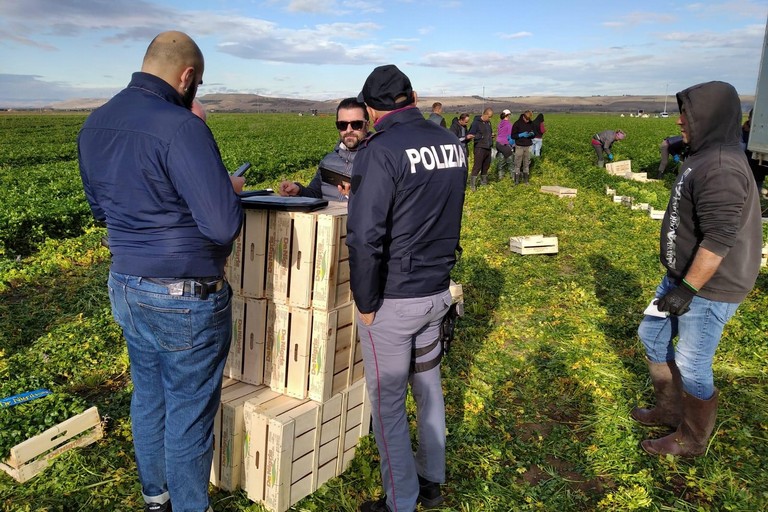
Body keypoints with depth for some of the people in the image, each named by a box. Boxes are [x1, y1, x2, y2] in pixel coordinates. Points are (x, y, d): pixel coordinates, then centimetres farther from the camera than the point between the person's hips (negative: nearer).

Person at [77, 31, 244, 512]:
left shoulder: (95, 124, 5)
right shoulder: (181, 127, -22)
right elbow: (223, 227, -26)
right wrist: (230, 190, -6)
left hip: (126, 287, 8)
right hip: (185, 300, -8)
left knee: (148, 396, 23)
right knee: (189, 412, 10)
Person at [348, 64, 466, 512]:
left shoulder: (382, 150, -18)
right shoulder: (452, 142, 3)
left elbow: (365, 237, -24)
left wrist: (366, 303, -12)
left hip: (394, 298, -7)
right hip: (439, 291, 7)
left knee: (388, 403, 9)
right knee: (429, 387, 22)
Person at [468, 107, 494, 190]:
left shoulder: (488, 122, 15)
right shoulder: (476, 122, -10)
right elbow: (471, 135, -15)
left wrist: (491, 135, 7)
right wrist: (481, 137, -21)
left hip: (488, 148, 8)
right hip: (479, 148, -8)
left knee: (486, 165, 14)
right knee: (477, 166, -9)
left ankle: (484, 181, 27)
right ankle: (473, 184, -5)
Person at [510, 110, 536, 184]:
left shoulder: (531, 123, 7)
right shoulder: (517, 123, -6)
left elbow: (534, 134, 18)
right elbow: (513, 136, -5)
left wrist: (532, 134, -6)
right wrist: (521, 135, -19)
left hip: (528, 146, 4)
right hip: (519, 146, -4)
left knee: (527, 164, 7)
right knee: (518, 164, -3)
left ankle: (526, 180, 15)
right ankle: (516, 181, 2)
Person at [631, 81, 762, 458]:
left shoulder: (722, 168, -25)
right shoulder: (704, 157, 9)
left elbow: (718, 240, -29)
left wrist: (687, 290, -25)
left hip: (709, 288, -10)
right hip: (683, 275, 10)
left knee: (691, 365, 3)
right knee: (652, 336, 21)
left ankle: (691, 441, 25)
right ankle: (670, 410, 39)